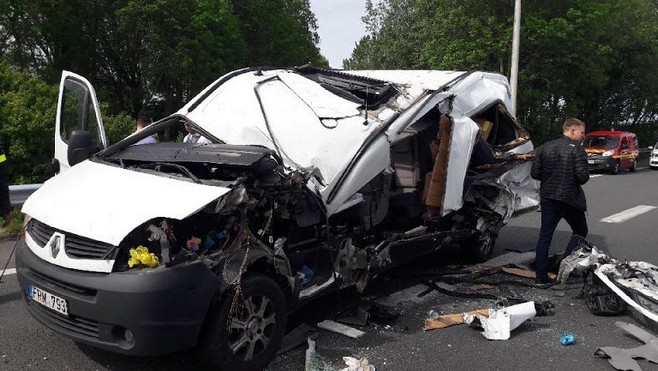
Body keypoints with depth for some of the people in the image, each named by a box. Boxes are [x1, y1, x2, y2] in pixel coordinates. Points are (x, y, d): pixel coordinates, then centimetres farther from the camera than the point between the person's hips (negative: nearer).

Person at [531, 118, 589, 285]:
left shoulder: (545, 147, 5)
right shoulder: (577, 149, -11)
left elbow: (534, 173, 3)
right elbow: (583, 177, -17)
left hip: (548, 198, 5)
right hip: (570, 199, -4)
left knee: (545, 235, 9)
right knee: (580, 232, 16)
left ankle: (541, 276, 9)